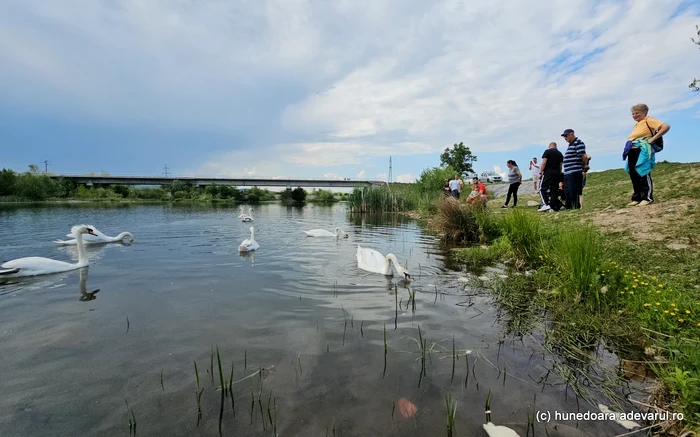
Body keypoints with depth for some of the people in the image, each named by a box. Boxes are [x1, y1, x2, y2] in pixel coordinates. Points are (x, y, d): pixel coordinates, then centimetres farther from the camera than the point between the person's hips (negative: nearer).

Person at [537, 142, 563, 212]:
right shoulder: (560, 154, 18)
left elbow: (544, 163, -10)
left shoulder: (547, 151, 0)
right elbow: (560, 166, 17)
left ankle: (546, 204, -20)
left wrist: (540, 173, -8)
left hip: (548, 173, -6)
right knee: (554, 190, 6)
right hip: (557, 174, 6)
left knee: (542, 189, -5)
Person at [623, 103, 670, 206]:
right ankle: (637, 198, 12)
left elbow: (666, 126, -14)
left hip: (642, 151, -8)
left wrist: (653, 139, -16)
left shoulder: (649, 121, -1)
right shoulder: (636, 125, 23)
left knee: (643, 174, -8)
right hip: (632, 152, 8)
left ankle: (647, 197, -3)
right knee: (633, 175, 7)